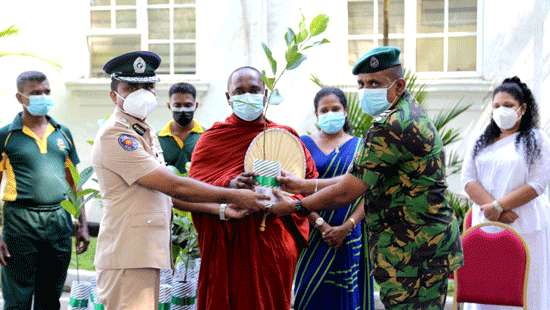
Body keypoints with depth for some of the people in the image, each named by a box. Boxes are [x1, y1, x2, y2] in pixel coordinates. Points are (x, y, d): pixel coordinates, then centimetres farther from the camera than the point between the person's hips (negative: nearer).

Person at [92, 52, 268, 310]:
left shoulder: (146, 133, 17)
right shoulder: (114, 135, -15)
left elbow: (165, 193, 16)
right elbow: (174, 186, -19)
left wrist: (220, 209, 8)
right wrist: (233, 196, -13)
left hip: (148, 254, 10)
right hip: (127, 258, -10)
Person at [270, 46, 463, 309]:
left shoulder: (391, 126, -19)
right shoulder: (411, 114, 15)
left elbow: (347, 191, -17)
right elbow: (359, 180, 16)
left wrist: (296, 206, -3)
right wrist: (303, 185, 13)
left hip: (412, 252, -11)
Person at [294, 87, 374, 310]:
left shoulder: (359, 147, 7)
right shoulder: (305, 144, 6)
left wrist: (346, 227, -12)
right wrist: (320, 224, -14)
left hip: (349, 237, 1)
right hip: (313, 236, 0)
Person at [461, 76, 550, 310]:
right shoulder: (482, 142, 13)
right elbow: (468, 179, 3)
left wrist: (498, 206, -14)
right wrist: (492, 207, -12)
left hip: (525, 226, -3)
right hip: (485, 223, 4)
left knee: (525, 287, -3)